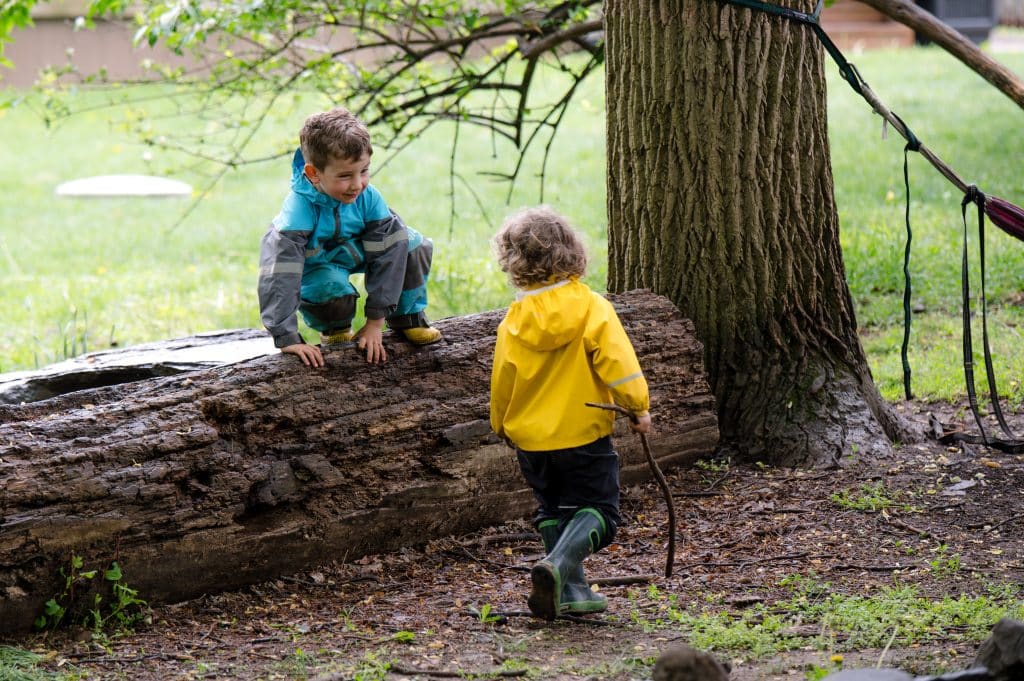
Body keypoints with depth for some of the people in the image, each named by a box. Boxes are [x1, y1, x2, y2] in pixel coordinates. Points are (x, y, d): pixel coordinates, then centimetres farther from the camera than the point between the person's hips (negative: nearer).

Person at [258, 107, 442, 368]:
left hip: (355, 253, 4)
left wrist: (375, 322, -19)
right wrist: (287, 340, -42)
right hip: (316, 265, -4)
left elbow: (385, 256, -18)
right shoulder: (298, 209, -37)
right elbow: (279, 276, -39)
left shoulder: (368, 197, -25)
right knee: (333, 289, -36)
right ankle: (334, 328, 0)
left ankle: (408, 317, 9)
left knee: (416, 246, -14)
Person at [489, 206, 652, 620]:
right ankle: (558, 564, -22)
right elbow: (617, 361, -16)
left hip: (531, 438, 3)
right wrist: (637, 405, -6)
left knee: (553, 511, 18)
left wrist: (502, 426, 22)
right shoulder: (592, 308, -9)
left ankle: (571, 589, 13)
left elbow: (502, 380, 7)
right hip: (584, 433, -3)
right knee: (595, 510, 3)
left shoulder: (515, 319, -2)